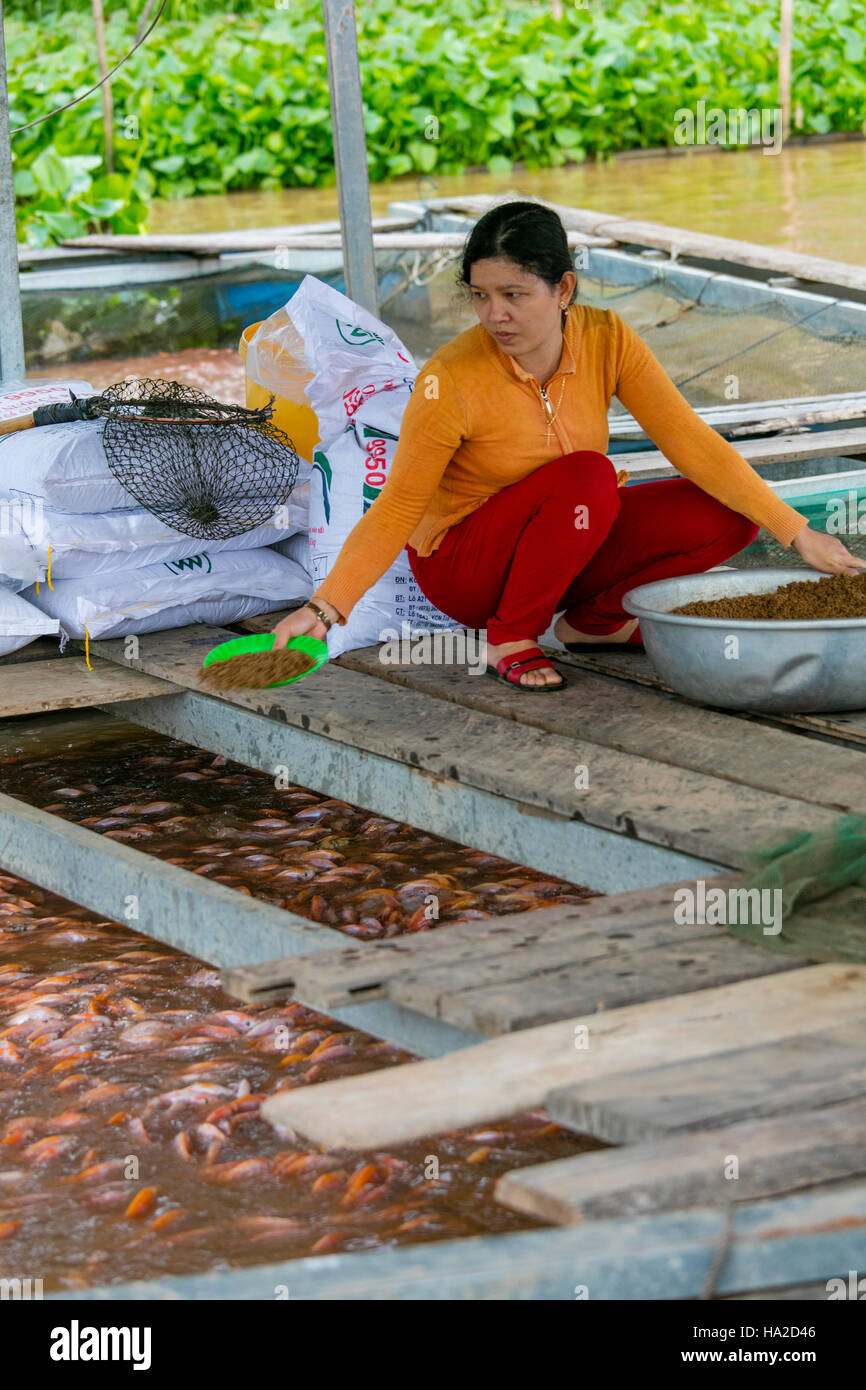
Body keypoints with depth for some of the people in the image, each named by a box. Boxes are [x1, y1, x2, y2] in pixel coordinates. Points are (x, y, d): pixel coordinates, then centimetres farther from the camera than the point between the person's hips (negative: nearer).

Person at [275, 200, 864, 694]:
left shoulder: (606, 340, -14)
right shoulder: (451, 382, -25)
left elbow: (689, 441, -13)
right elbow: (396, 510, -21)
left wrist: (797, 532, -17)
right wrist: (325, 606, -34)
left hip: (566, 546, 5)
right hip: (462, 568, -5)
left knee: (727, 515, -13)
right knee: (587, 476, -34)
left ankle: (593, 620, 3)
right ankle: (510, 638, -16)